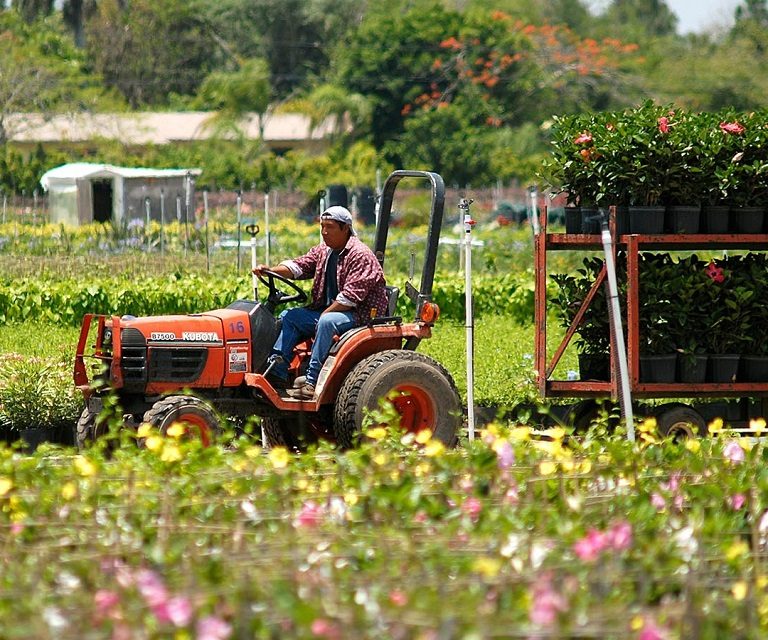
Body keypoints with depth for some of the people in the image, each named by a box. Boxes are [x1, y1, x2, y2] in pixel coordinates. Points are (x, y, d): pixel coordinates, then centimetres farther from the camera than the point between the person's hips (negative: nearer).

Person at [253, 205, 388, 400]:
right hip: (328, 310, 9)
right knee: (288, 317, 2)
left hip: (361, 314, -9)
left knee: (327, 322, -35)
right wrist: (270, 270, -13)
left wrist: (324, 314, -21)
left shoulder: (360, 256, -14)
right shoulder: (323, 251, 14)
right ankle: (276, 373, -10)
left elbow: (350, 297, -21)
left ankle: (312, 382, -37)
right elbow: (298, 267, 4)